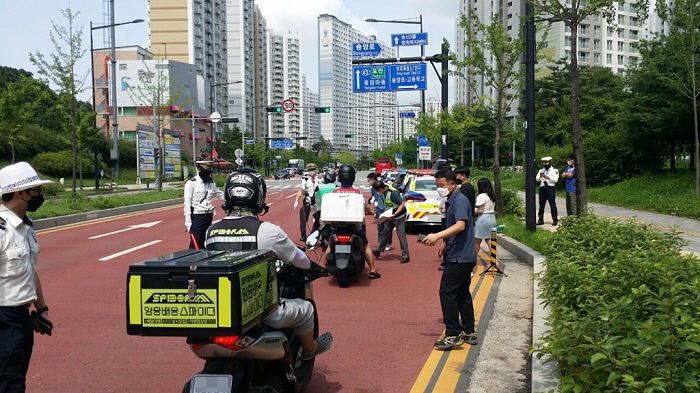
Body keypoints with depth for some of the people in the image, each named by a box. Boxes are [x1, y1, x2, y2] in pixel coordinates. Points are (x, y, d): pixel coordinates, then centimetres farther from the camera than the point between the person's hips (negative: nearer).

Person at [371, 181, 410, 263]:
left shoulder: (393, 192, -26)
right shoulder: (383, 193, -1)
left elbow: (402, 204, -25)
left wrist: (394, 214, -30)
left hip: (399, 217, -8)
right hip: (390, 217, 8)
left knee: (401, 236, -7)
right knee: (384, 233, 13)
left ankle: (405, 256, -2)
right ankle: (377, 251, 24)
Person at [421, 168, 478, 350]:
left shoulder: (459, 200, -16)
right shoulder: (452, 201, 16)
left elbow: (460, 225, -30)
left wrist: (437, 236, -36)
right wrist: (446, 245, 22)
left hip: (460, 257, -11)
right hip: (463, 255, 11)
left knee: (447, 292, -9)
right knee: (462, 294, 14)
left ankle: (453, 334, -5)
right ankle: (469, 333, 20)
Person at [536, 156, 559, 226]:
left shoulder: (554, 170, 6)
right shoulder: (541, 170, 18)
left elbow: (555, 180, -6)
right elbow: (537, 179, 5)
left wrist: (548, 177, -18)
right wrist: (540, 176, -17)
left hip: (550, 188, -4)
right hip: (542, 188, 4)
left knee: (552, 204, -6)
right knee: (541, 204, 5)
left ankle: (554, 220, -2)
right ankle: (540, 220, 10)